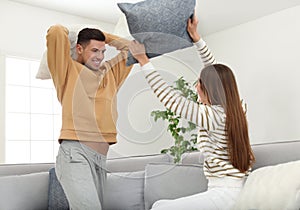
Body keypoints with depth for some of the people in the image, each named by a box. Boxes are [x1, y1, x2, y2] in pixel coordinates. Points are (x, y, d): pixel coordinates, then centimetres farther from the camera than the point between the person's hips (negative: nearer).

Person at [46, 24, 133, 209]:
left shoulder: (110, 73, 21)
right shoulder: (69, 69, 5)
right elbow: (55, 32, -8)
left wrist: (101, 35, 23)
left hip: (100, 159, 6)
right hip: (75, 152, -6)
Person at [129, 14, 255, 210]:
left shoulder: (212, 115, -15)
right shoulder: (235, 109, 7)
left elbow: (169, 96, -13)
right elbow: (215, 71, 17)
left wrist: (143, 60, -7)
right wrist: (195, 36, 20)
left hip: (226, 194, -9)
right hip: (237, 192, 9)